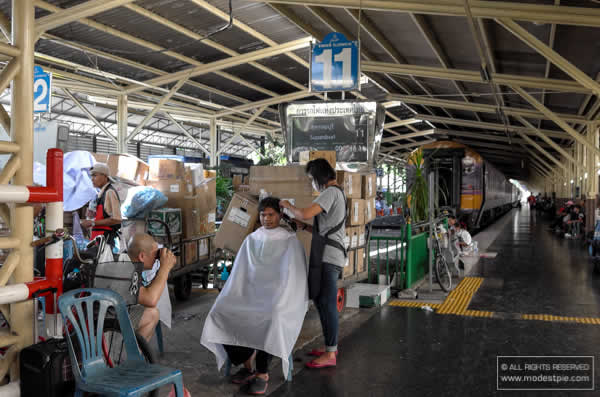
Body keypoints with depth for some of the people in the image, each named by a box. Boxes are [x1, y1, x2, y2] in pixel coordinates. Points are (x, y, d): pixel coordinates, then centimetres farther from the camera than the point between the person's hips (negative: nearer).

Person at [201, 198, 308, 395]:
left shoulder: (290, 241, 3)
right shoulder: (251, 240, 15)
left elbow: (293, 275, -5)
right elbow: (240, 271, 12)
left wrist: (279, 302, -17)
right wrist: (232, 297, -3)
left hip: (278, 296, -4)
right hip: (251, 294, 4)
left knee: (270, 318, -38)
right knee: (221, 311, -23)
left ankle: (262, 373, -22)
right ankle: (246, 364, -8)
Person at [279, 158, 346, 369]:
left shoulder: (331, 192, -10)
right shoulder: (336, 192, 22)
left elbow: (305, 214, -22)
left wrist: (287, 205, -4)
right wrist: (303, 226, 18)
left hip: (328, 257, -10)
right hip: (326, 256, 10)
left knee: (326, 303, -5)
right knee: (322, 302, 15)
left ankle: (330, 354, 2)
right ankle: (331, 346, 25)